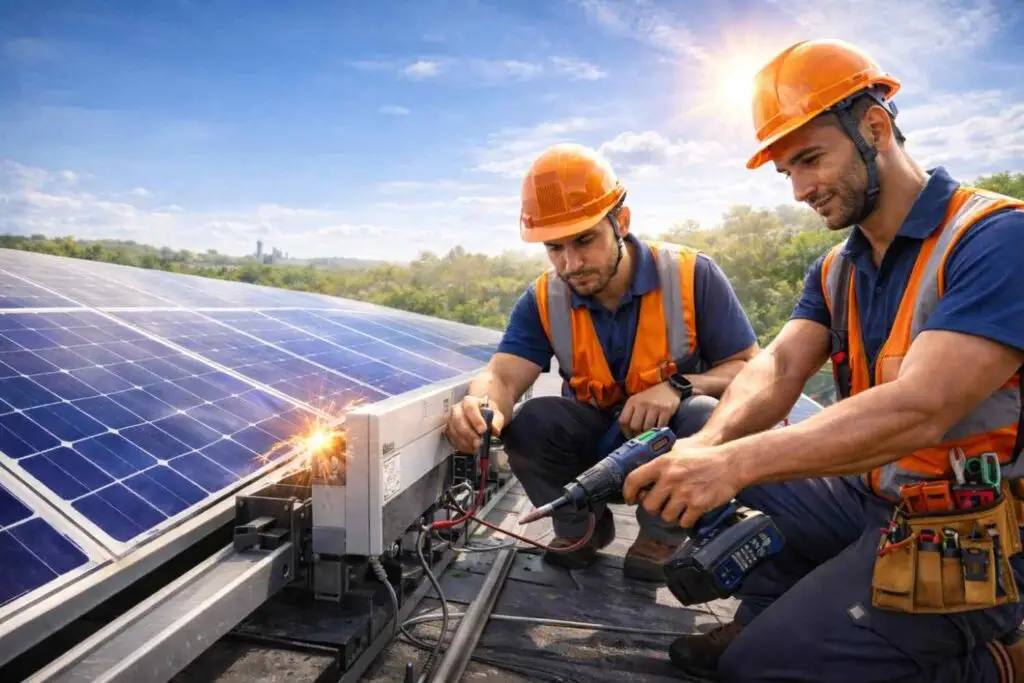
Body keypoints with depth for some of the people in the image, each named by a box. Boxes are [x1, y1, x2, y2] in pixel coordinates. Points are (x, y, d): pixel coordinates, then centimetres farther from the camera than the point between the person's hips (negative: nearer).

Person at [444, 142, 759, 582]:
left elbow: (751, 369, -14)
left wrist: (679, 386, -33)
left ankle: (661, 533, -3)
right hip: (597, 443, 2)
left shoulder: (691, 275, -18)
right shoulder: (543, 301, -11)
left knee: (708, 418, -34)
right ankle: (582, 526, 5)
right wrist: (482, 409, -49)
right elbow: (502, 375, -24)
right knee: (528, 422, -26)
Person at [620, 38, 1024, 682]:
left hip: (972, 537, -7)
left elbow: (918, 411, -31)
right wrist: (708, 444, -28)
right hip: (871, 499, 7)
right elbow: (779, 367, -8)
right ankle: (769, 615, 6)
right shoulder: (836, 270, 6)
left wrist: (733, 463, -36)